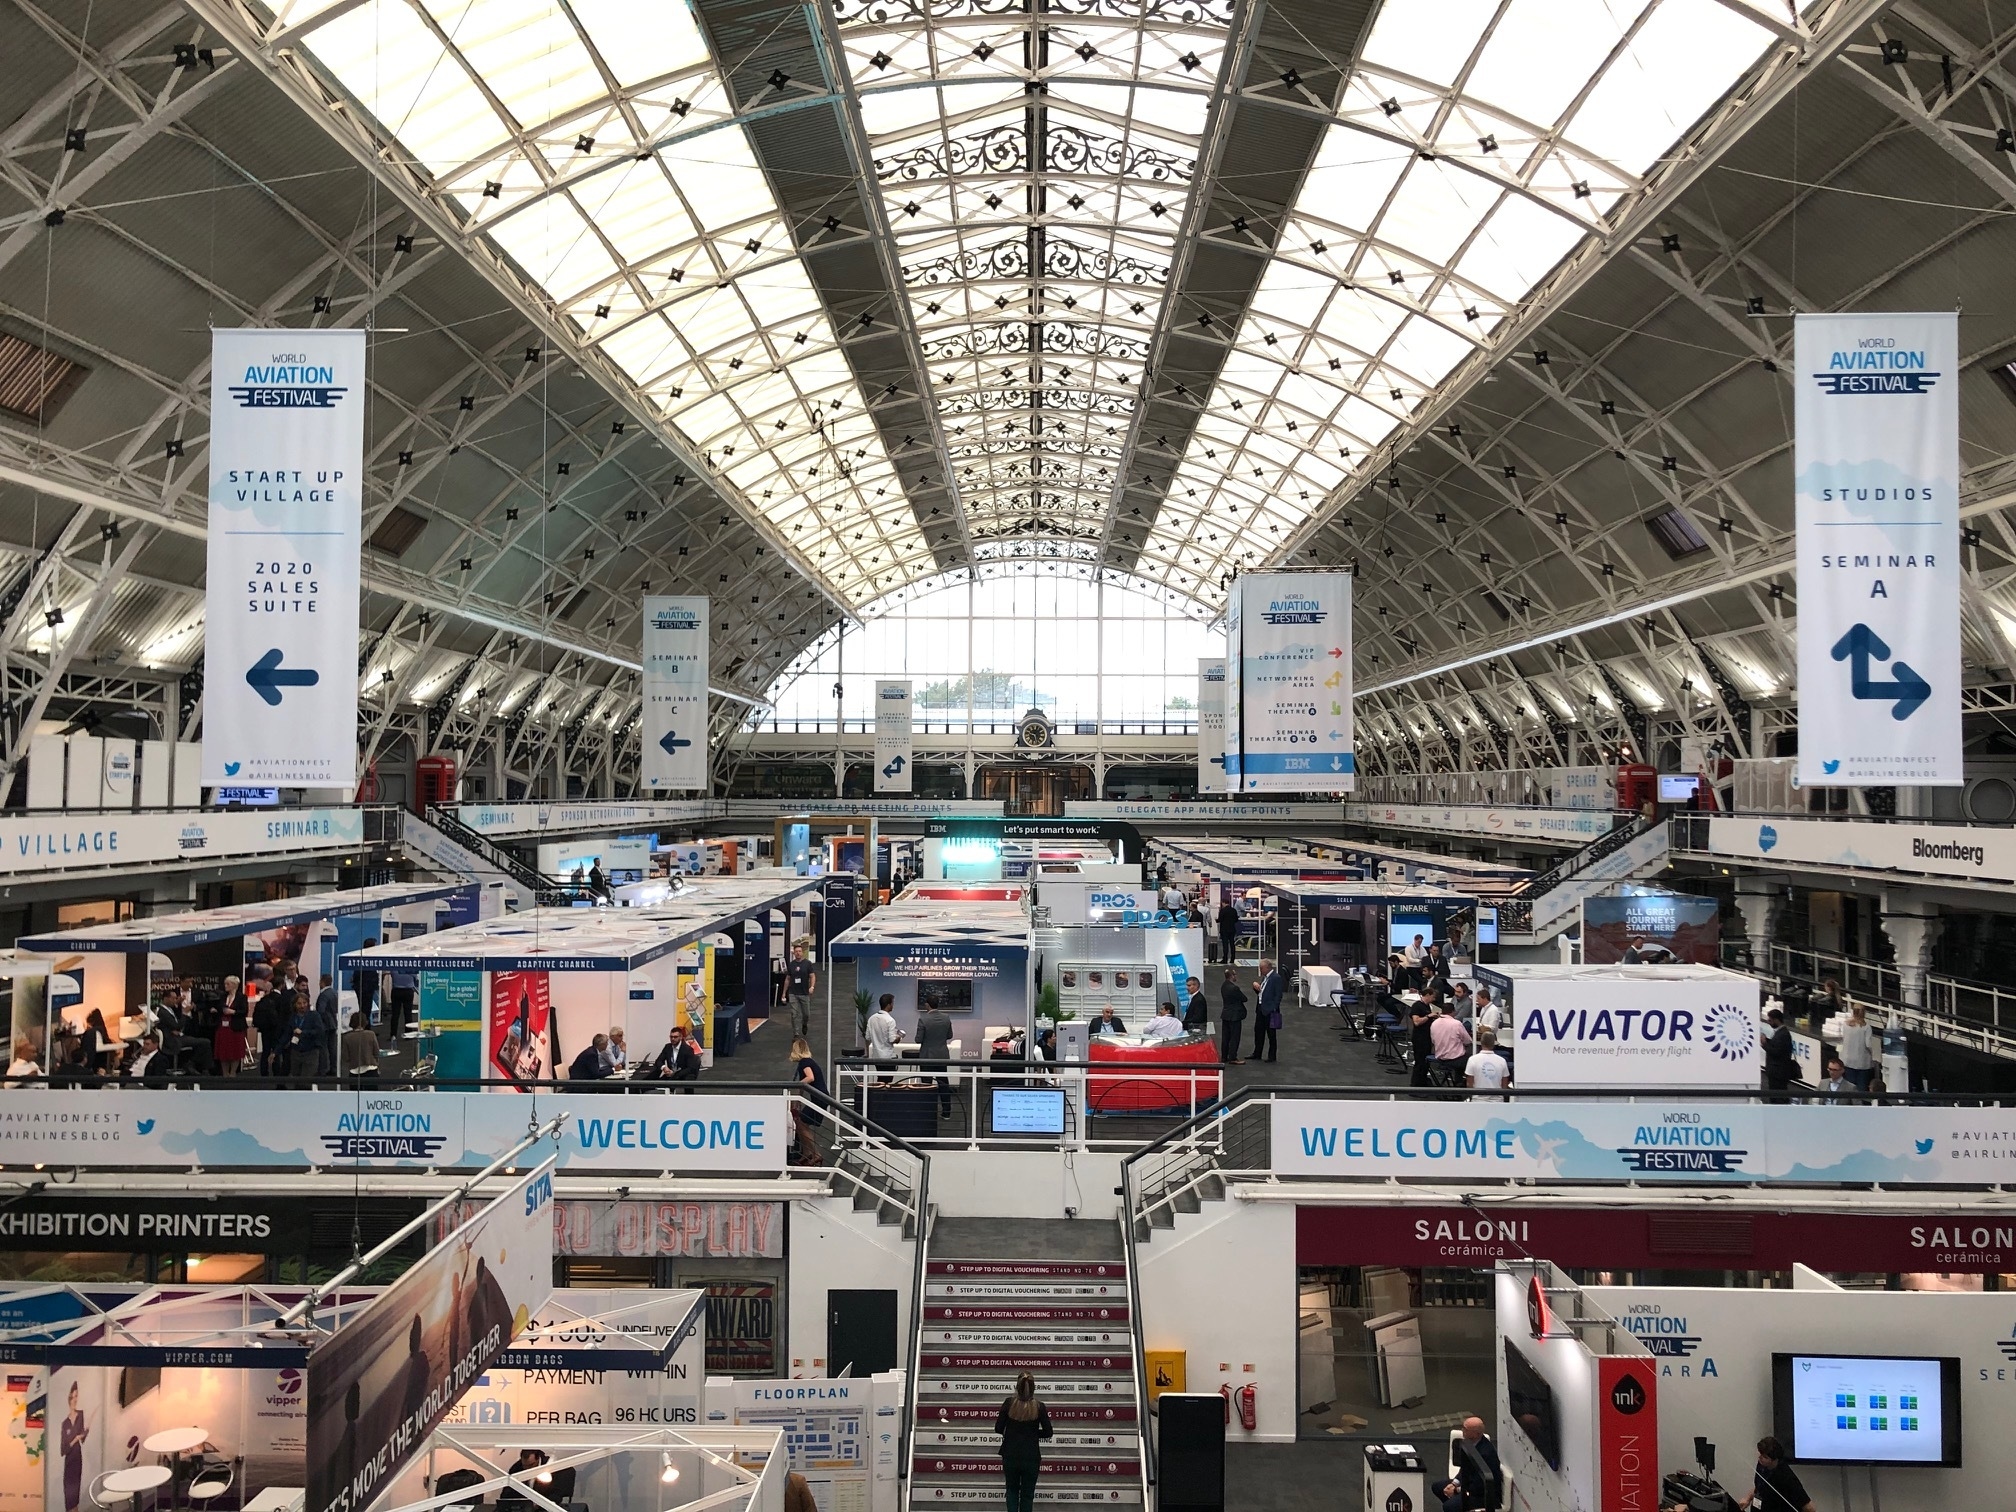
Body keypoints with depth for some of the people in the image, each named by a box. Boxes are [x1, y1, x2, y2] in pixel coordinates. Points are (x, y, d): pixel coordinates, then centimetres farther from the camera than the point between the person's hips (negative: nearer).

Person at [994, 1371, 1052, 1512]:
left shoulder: (1009, 1403, -9)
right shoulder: (1039, 1406, -10)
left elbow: (998, 1429, -4)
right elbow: (1047, 1432, -4)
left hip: (1010, 1456, 1)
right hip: (1031, 1457, -1)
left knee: (1012, 1490, 22)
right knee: (1027, 1494, 15)